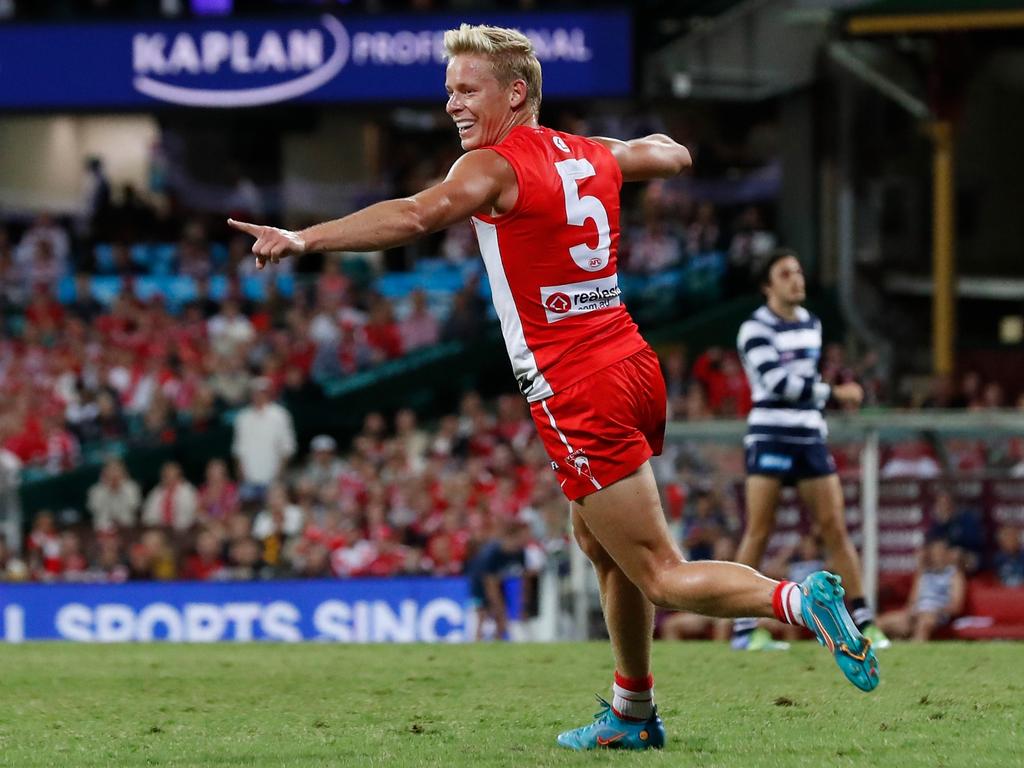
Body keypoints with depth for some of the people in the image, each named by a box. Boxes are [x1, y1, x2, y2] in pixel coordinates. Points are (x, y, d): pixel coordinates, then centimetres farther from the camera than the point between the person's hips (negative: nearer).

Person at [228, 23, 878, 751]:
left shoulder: (495, 166, -11)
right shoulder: (594, 156, 12)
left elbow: (416, 215, -29)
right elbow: (672, 154, 33)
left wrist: (303, 239, -34)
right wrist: (649, 144, 55)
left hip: (579, 398, -8)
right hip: (633, 370, 8)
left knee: (662, 576, -5)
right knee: (599, 544, 24)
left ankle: (798, 598, -22)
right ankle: (634, 713, 33)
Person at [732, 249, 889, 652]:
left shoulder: (811, 324, 14)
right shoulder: (756, 329, -8)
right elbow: (778, 382, -18)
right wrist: (833, 392, -18)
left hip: (810, 437, 6)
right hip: (770, 437, -6)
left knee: (835, 527, 1)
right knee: (759, 532, -7)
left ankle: (863, 621, 2)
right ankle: (745, 629, -3)